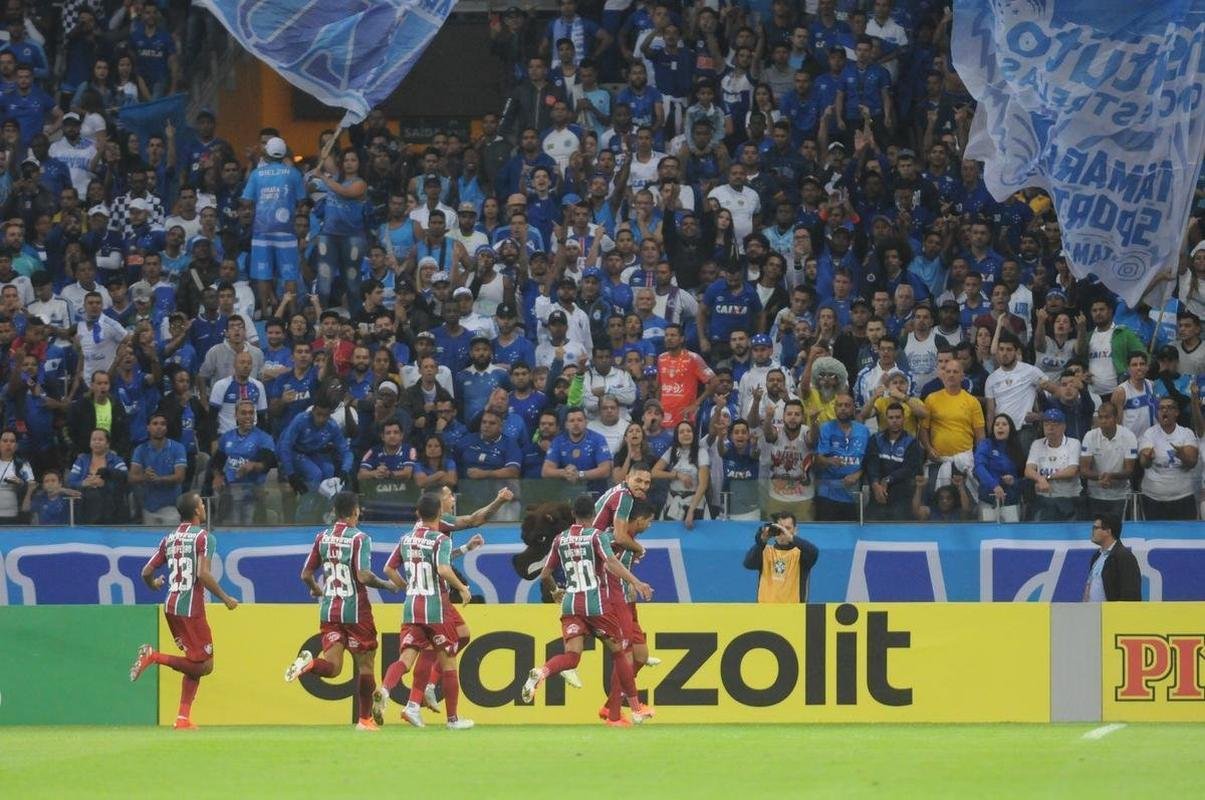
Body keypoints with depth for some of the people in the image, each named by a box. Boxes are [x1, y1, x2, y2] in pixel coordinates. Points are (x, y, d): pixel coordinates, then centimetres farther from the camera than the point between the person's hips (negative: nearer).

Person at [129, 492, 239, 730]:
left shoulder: (169, 539, 13)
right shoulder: (203, 537, -7)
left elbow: (146, 572, 13)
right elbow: (203, 574, -19)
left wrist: (154, 585, 36)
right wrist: (225, 598, -9)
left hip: (170, 607, 8)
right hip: (191, 609, -8)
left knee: (195, 665, 15)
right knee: (204, 665, -2)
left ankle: (183, 717, 7)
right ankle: (154, 657, -16)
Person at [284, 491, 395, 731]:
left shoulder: (322, 537, 5)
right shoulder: (359, 538, -11)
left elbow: (306, 575, 8)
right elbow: (363, 576, -20)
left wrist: (316, 589, 29)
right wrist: (386, 585, -2)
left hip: (329, 609, 4)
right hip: (355, 610, -4)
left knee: (332, 667, 0)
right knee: (364, 664, 11)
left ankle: (309, 663, -32)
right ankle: (365, 718, 15)